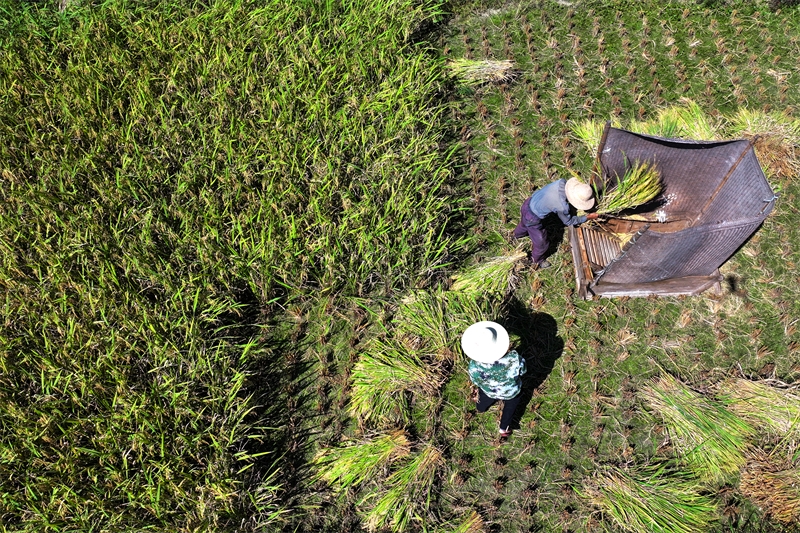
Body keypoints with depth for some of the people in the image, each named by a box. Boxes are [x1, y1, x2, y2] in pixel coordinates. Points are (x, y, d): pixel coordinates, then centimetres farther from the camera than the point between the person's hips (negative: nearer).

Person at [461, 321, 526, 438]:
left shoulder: (475, 367, -42)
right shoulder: (514, 359, -44)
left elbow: (476, 382, -18)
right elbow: (522, 370, -19)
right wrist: (509, 353, -10)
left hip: (489, 392, 2)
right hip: (512, 392, -1)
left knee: (484, 399, 39)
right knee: (510, 406, 35)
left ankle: (480, 408, 72)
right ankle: (504, 428, 57)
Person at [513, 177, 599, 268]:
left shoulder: (562, 182, -23)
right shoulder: (562, 207, -35)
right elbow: (569, 221, -12)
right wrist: (588, 217, -6)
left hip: (529, 203, 7)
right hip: (532, 218, -7)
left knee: (525, 224, 41)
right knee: (542, 243, 17)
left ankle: (517, 234, 74)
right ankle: (537, 260, 47)